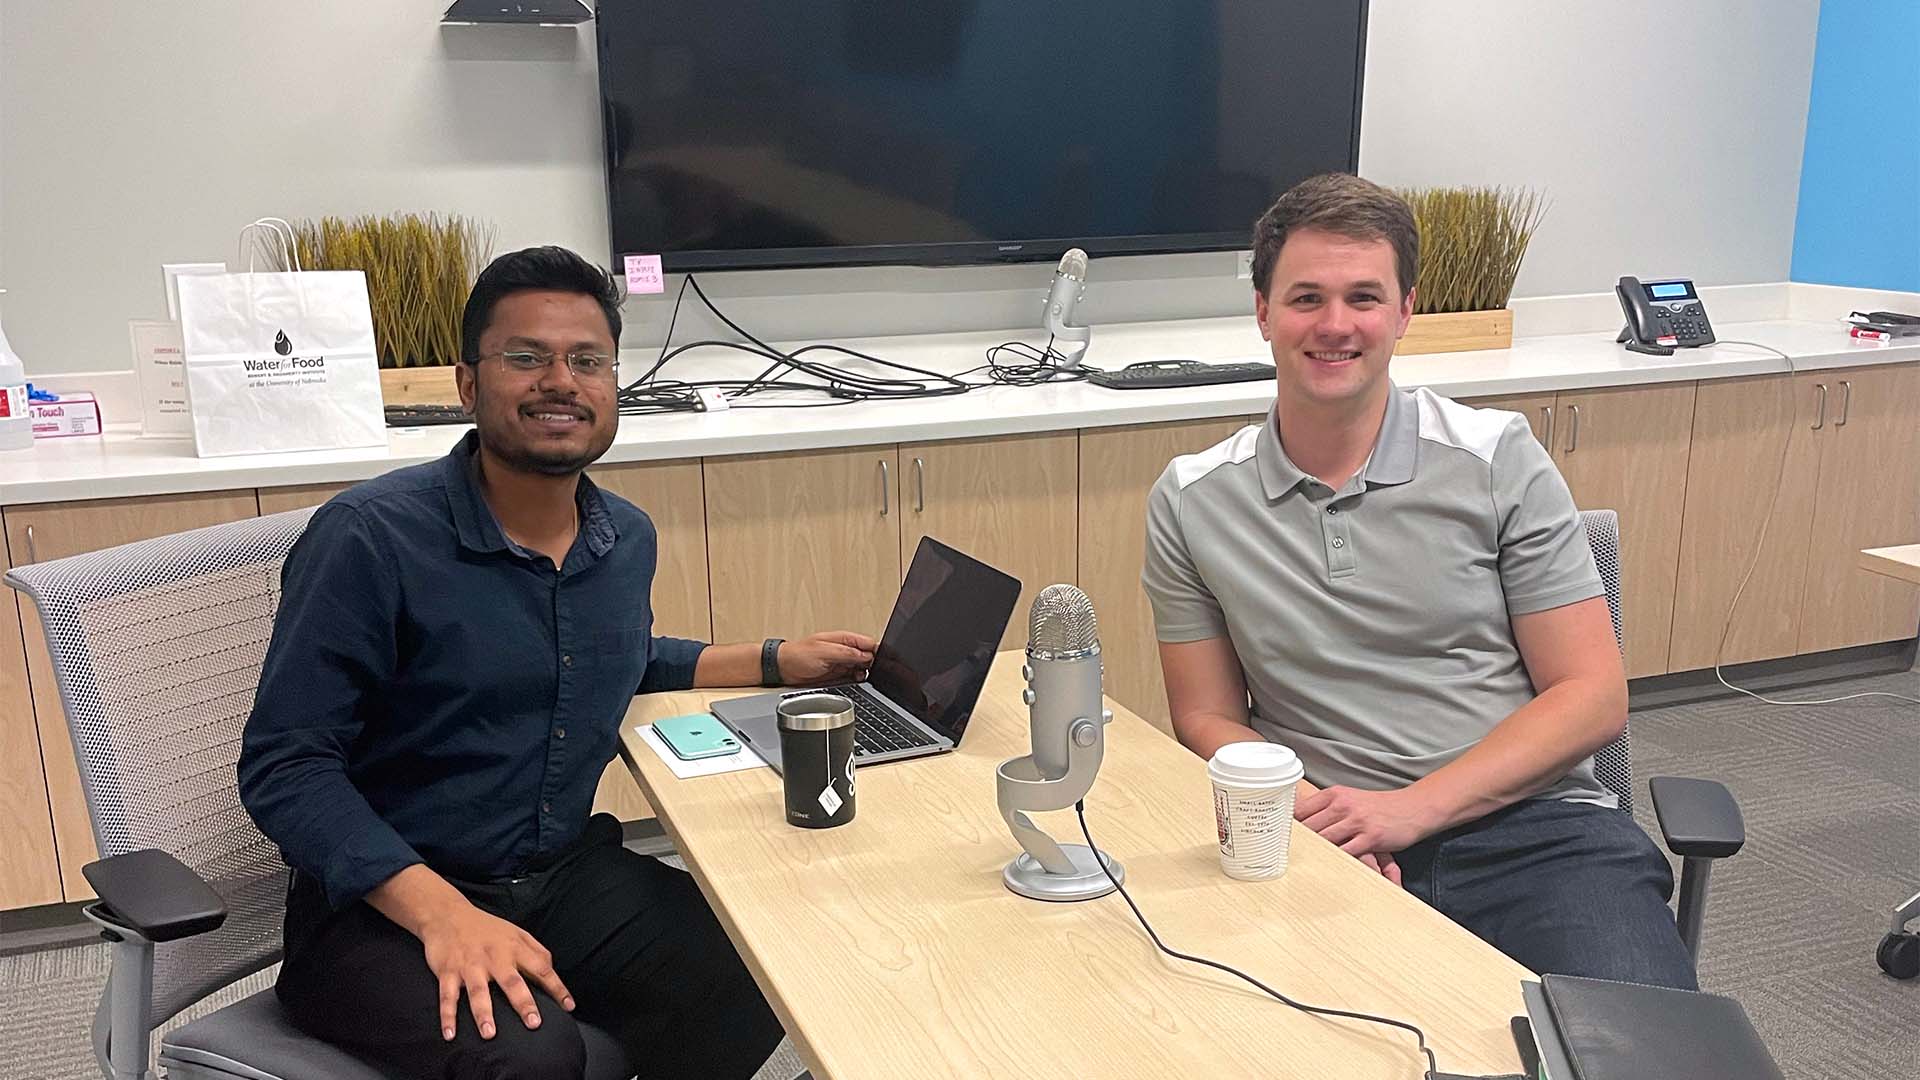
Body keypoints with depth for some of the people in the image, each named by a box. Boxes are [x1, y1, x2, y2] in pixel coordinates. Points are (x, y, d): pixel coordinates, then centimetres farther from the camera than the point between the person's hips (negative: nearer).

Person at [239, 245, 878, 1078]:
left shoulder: (627, 540, 5)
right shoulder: (369, 538, -16)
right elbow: (285, 766, -17)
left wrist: (779, 662, 17)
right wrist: (442, 914, -29)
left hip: (570, 876, 6)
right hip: (383, 906, -5)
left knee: (758, 991, -16)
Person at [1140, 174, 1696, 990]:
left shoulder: (1498, 458, 3)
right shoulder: (1190, 502, 6)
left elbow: (1592, 697, 1)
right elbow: (1208, 720, 11)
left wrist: (1411, 808, -12)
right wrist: (1310, 816, -11)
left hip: (1532, 828, 0)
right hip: (1329, 853, 1)